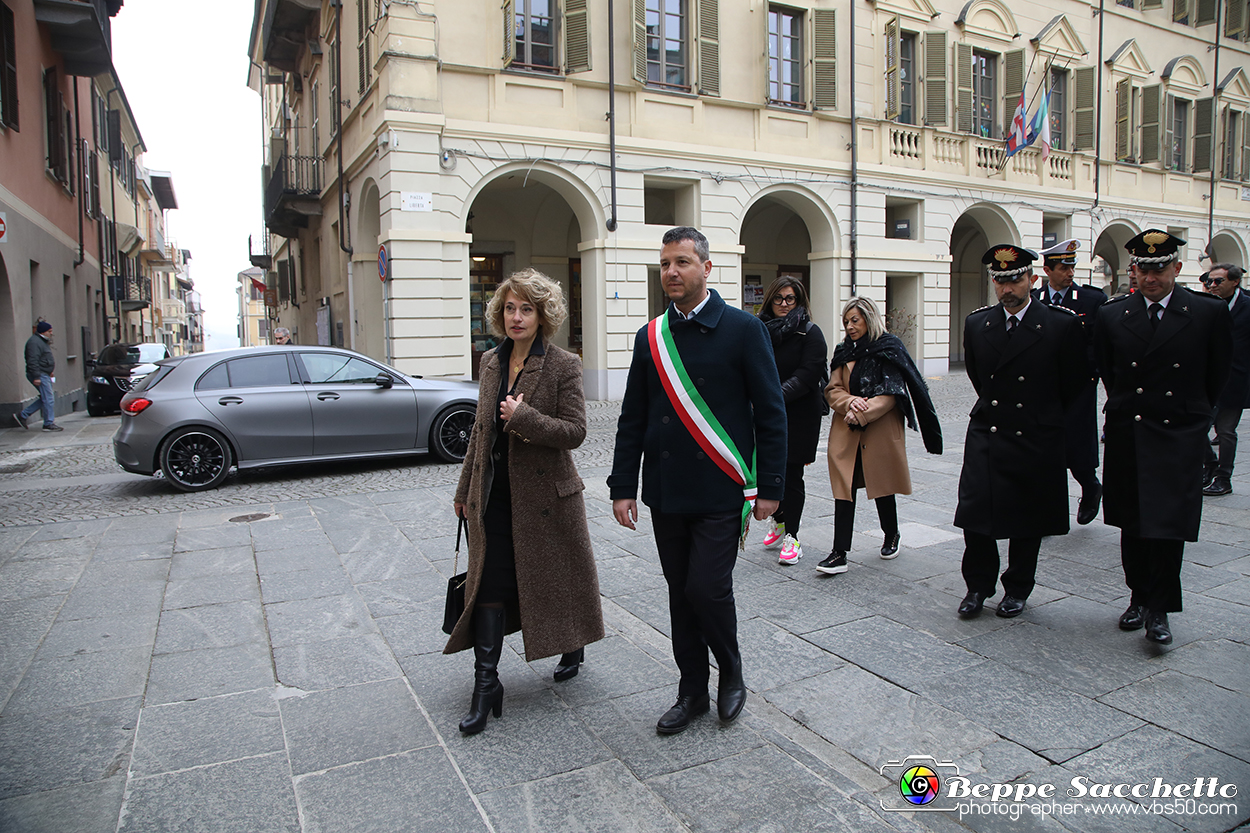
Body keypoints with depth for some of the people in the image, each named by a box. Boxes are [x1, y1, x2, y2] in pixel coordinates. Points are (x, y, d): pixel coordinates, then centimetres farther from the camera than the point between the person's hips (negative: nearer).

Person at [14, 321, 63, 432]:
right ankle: (49, 424, -3)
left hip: (44, 375, 11)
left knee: (45, 399, 12)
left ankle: (22, 415, 17)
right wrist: (36, 376, -25)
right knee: (48, 399, -8)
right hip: (39, 375, -11)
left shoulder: (43, 341, 19)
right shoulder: (34, 342, -15)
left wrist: (49, 373, 25)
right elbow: (33, 361, -22)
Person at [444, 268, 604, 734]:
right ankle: (485, 683, 9)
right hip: (494, 494, 4)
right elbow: (481, 429, 15)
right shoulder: (491, 362, 8)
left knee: (557, 578, 12)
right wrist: (465, 489, 17)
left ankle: (573, 647, 39)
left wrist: (524, 417, -25)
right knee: (489, 583, 1)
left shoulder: (562, 366, -9)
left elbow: (575, 431, -14)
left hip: (544, 494, -4)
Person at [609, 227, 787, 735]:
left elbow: (770, 415, -4)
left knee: (707, 588, -7)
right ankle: (692, 692, 28)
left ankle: (731, 672, 22)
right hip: (666, 492, 4)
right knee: (681, 593, 11)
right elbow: (632, 420, 9)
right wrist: (623, 486, 4)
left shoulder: (744, 330, -4)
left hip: (720, 492, -4)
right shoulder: (651, 337, 7)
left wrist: (769, 488, -6)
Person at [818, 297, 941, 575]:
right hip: (846, 433, 3)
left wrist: (862, 413, -19)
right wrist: (851, 402, -16)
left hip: (880, 431, -3)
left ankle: (891, 537, 35)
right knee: (844, 489, -4)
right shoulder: (844, 352, 11)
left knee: (882, 488, 9)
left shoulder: (890, 349, -3)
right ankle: (839, 553, -4)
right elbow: (832, 390, 4)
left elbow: (890, 394, -10)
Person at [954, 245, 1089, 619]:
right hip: (986, 436, 2)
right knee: (975, 516, -3)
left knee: (1027, 523, 8)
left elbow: (1075, 382, 3)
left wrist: (1045, 418, 12)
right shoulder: (976, 324, 2)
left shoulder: (1062, 324, -8)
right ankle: (978, 586, 15)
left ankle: (1017, 589, 26)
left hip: (1037, 440, -2)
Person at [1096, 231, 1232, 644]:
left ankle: (1158, 610, 6)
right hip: (1127, 436, 2)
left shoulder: (1210, 313, -2)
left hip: (1180, 438, -2)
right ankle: (1139, 597, 25)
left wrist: (1192, 413, 16)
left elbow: (1218, 373, 9)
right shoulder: (1112, 315, 2)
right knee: (1132, 525, 10)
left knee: (1169, 525, -6)